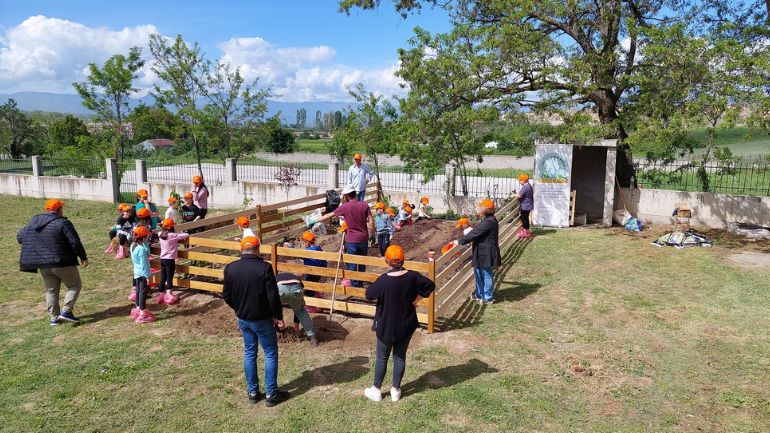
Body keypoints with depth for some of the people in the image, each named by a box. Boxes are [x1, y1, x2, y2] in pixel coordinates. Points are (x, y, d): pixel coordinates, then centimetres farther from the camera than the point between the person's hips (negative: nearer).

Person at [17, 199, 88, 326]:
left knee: (51, 291, 15)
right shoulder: (63, 223, -14)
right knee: (74, 285, 8)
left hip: (43, 265, 6)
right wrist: (83, 257, -4)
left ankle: (54, 318, 17)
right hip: (62, 263, -6)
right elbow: (75, 242, -16)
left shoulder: (33, 222, 7)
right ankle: (66, 311, -4)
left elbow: (20, 237, 15)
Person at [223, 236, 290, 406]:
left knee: (249, 353, 18)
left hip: (243, 319, 5)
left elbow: (226, 295, 3)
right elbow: (273, 296, -19)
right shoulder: (264, 268, -20)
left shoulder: (230, 268, -6)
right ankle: (271, 394, 15)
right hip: (262, 319, -5)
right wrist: (278, 316, -6)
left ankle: (252, 392, 27)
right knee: (270, 354, 9)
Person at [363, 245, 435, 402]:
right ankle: (396, 390, 28)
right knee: (400, 357, 17)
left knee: (382, 357, 14)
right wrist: (416, 299, 3)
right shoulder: (412, 276, -12)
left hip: (386, 326, -3)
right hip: (406, 325, 3)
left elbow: (369, 294, -9)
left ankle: (376, 390, 27)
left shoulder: (383, 280, -24)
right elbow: (430, 285, 2)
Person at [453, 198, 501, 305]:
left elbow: (475, 233, -24)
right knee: (478, 272, 19)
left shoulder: (488, 222, -23)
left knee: (486, 274, 3)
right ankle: (479, 294, 32)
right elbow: (477, 232, 18)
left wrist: (460, 241, -20)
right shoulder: (488, 219, 9)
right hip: (482, 252, 10)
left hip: (486, 253, -10)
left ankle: (488, 298, 17)